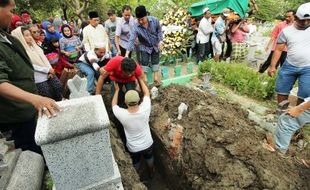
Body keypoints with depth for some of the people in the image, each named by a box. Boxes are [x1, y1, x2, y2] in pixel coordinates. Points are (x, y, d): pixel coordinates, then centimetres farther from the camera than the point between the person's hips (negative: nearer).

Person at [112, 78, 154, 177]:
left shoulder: (122, 115, -33)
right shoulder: (145, 109, -31)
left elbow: (114, 105, -8)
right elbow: (147, 92, -12)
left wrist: (117, 90, 1)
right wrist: (139, 77, -3)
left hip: (133, 148, -1)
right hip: (147, 143, 1)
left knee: (135, 163, 30)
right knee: (149, 158, 33)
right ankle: (151, 173, 60)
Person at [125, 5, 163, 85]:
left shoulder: (154, 20, -22)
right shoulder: (136, 27, -27)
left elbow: (159, 30, -4)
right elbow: (131, 40, -33)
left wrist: (160, 41, -15)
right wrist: (127, 54, -42)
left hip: (155, 45, 1)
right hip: (144, 47, -1)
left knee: (155, 61, 9)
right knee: (144, 62, 0)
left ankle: (156, 77, 22)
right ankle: (144, 79, 14)